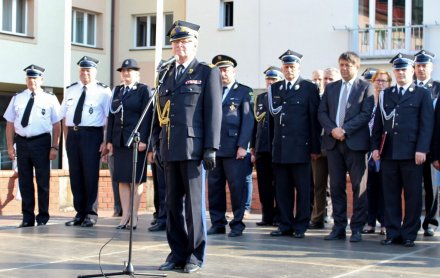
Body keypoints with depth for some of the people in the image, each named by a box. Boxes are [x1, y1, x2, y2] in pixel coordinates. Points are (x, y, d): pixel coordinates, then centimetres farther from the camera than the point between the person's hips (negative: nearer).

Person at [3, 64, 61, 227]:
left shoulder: (50, 99, 1)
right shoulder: (17, 99, 9)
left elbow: (57, 125, -1)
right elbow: (10, 124, 9)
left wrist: (54, 147, -8)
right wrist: (10, 146, 2)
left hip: (41, 142, -3)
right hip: (22, 142, 3)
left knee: (43, 181, 3)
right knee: (25, 181, 8)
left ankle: (43, 218, 12)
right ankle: (27, 218, 16)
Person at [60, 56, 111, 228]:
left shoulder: (103, 91, -1)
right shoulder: (70, 90, 13)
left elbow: (109, 119, -6)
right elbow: (64, 117, 15)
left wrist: (106, 142, -13)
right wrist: (67, 139, 7)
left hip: (92, 134, -5)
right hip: (72, 134, 5)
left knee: (90, 175, -3)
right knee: (75, 175, 8)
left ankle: (91, 214, 6)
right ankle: (80, 213, 17)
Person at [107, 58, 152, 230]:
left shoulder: (143, 90, 0)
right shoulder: (117, 90, 15)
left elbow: (147, 116, -7)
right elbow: (112, 115, 13)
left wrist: (143, 140, -15)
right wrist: (109, 139, 7)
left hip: (136, 140, -5)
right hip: (119, 141, 5)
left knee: (136, 179, -1)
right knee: (122, 179, 4)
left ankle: (134, 216, 3)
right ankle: (125, 215, 7)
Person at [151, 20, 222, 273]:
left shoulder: (208, 73, 1)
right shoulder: (166, 74, 17)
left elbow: (213, 113, -5)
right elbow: (159, 112, 18)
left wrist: (211, 148, -11)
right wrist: (156, 144, 11)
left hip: (193, 148, -5)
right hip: (170, 149, 5)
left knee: (194, 203, -1)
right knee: (173, 203, 8)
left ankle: (195, 255, 7)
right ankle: (177, 253, 15)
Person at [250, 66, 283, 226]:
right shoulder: (260, 98, 16)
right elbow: (255, 123, 14)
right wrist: (252, 148, 12)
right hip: (261, 149, 5)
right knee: (264, 185, 6)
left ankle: (279, 216, 8)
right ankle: (267, 216, 12)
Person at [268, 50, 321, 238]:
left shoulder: (309, 88, 1)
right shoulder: (274, 88, 15)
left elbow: (315, 119, -2)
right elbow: (273, 110, 9)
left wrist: (315, 147, -6)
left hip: (300, 147, -4)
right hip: (280, 148, 4)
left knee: (303, 189, 0)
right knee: (282, 189, 6)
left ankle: (300, 226, 7)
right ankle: (285, 225, 13)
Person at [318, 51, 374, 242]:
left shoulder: (365, 87, 3)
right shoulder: (330, 88, 16)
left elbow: (366, 114, -7)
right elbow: (322, 112, 10)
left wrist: (345, 130, -15)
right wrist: (332, 129, -8)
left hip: (355, 142, -4)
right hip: (333, 142, 4)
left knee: (359, 187, -2)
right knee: (336, 187, 6)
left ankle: (357, 228, 3)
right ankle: (339, 227, 12)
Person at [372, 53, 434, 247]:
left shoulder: (422, 94, 6)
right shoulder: (385, 95, 16)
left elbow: (426, 124, -1)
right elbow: (378, 123, 14)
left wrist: (421, 149, -11)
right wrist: (376, 147, 4)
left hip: (411, 153, -3)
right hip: (388, 152, 3)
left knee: (413, 196, 0)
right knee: (390, 195, 4)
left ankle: (409, 234, 8)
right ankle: (392, 233, 11)